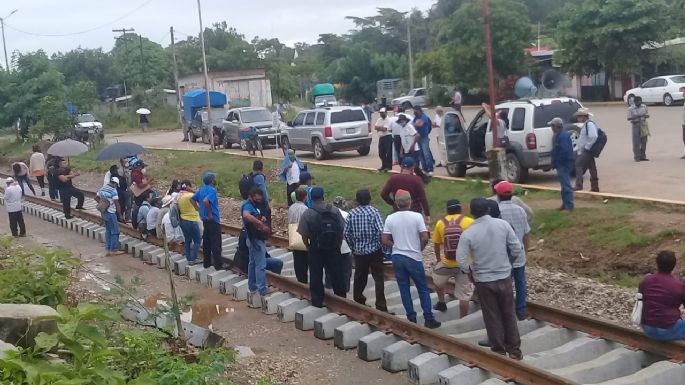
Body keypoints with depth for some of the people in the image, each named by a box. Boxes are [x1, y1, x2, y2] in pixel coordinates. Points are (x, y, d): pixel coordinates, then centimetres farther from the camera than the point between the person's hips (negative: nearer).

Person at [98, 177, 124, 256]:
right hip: (111, 213, -8)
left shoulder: (102, 188, 6)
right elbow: (116, 203, -16)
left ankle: (107, 250, 18)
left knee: (108, 231, 16)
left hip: (104, 213, 8)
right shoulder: (113, 191, -16)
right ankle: (114, 250, 5)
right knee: (115, 232, 2)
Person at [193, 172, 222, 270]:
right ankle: (218, 264, -1)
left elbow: (193, 199, 17)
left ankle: (207, 263, 21)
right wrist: (210, 214, -23)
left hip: (205, 219, 9)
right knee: (216, 243, -4)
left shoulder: (201, 189, 10)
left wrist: (199, 209, 14)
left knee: (206, 242, 14)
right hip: (213, 220, -9)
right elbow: (206, 201, -32)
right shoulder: (212, 190, -17)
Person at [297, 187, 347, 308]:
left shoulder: (308, 213, -10)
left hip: (316, 249, -2)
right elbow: (342, 229, 0)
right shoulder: (334, 211, -3)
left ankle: (317, 301, 14)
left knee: (316, 275, 9)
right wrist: (338, 244, 12)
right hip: (334, 248, 2)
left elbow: (304, 235, -9)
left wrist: (308, 247, 7)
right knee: (337, 275, 13)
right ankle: (342, 299, 21)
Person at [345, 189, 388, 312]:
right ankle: (381, 306, -3)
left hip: (358, 251, 4)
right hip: (374, 250, -4)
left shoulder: (352, 213, 0)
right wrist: (381, 244, -3)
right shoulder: (374, 211, -10)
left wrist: (353, 247, 12)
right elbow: (381, 231, -18)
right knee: (378, 278, 0)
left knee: (360, 277, 17)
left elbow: (346, 233, 0)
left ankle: (358, 301, 28)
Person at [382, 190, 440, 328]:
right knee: (423, 288, 8)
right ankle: (429, 319, 9)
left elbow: (385, 240, -3)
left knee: (404, 289, 10)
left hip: (397, 257, 2)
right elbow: (425, 238, -13)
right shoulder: (417, 216, -10)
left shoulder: (390, 218, -3)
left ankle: (411, 319, 13)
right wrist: (419, 249, 5)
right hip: (414, 258, -2)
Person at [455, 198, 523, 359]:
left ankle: (499, 351, 20)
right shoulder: (503, 224, -9)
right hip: (504, 277, 2)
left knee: (492, 317, 11)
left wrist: (469, 270, 6)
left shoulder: (468, 233, -16)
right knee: (509, 314, 16)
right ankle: (514, 350, 24)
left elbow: (461, 261, -14)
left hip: (483, 280, -2)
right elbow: (517, 249, -5)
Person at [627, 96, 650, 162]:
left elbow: (648, 115, 9)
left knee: (644, 141, 6)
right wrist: (636, 117, -22)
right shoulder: (631, 109, -4)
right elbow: (629, 118, -6)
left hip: (643, 125, 4)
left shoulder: (644, 107, 7)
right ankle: (637, 157, 2)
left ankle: (642, 156, 17)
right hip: (635, 125, -4)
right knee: (636, 142, -4)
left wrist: (644, 115, -14)